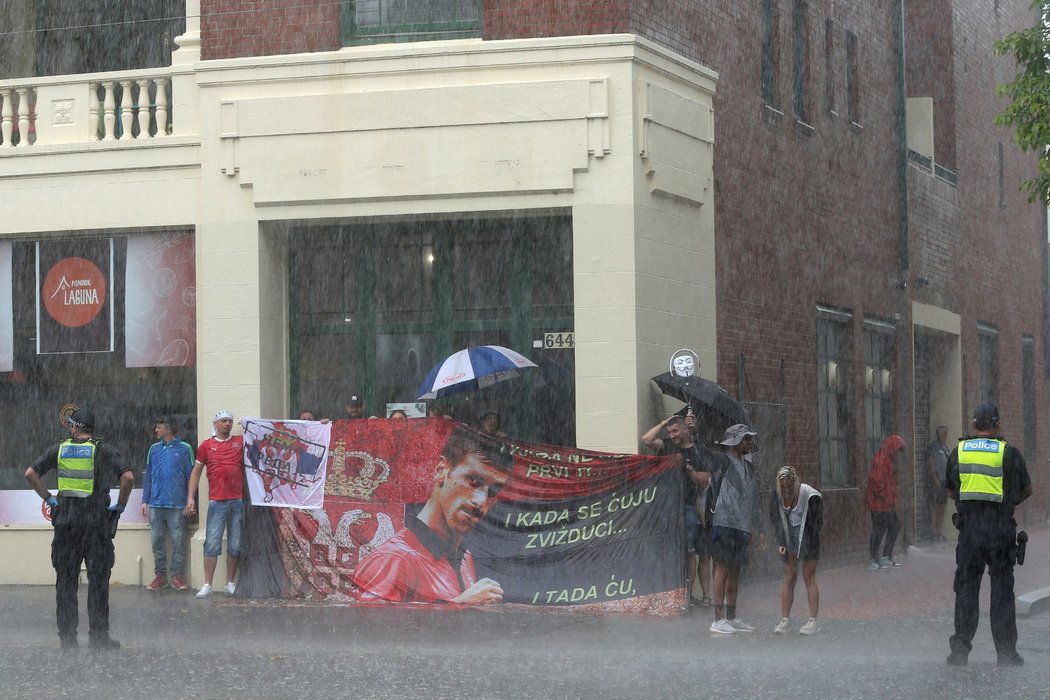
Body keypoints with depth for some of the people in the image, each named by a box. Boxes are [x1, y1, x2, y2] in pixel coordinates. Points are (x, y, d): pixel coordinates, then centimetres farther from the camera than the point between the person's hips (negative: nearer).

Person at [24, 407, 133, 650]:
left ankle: (66, 636, 9)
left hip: (65, 520, 2)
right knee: (98, 580, 3)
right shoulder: (104, 450, -1)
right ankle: (98, 636, 2)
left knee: (65, 580, 9)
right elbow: (128, 477, -12)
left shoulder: (59, 449, 5)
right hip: (97, 520, -2)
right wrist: (120, 505, 0)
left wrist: (49, 499, 8)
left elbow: (31, 473, 2)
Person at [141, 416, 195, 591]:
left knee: (178, 541, -1)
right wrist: (145, 500, 8)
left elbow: (190, 476, 0)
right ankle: (160, 575, 13)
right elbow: (148, 476, 14)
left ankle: (176, 576, 7)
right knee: (157, 541, 6)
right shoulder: (154, 449, 11)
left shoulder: (184, 449, 0)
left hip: (177, 504, -4)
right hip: (156, 503, 4)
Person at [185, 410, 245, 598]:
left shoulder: (241, 441, 10)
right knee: (212, 544, -6)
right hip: (216, 501, -2)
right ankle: (207, 585, -3)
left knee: (235, 546, 5)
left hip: (238, 501, 2)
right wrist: (190, 497, 5)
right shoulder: (206, 446, 9)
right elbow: (196, 472, 11)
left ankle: (230, 584, 14)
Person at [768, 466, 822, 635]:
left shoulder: (810, 496, -17)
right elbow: (776, 520, 7)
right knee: (789, 578, 3)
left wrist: (809, 544, -14)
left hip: (807, 537, -4)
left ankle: (813, 620, -4)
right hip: (788, 538, 4)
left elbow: (816, 523, -11)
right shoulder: (777, 497, -2)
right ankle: (785, 619, 5)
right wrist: (780, 543, -2)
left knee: (809, 578, -6)